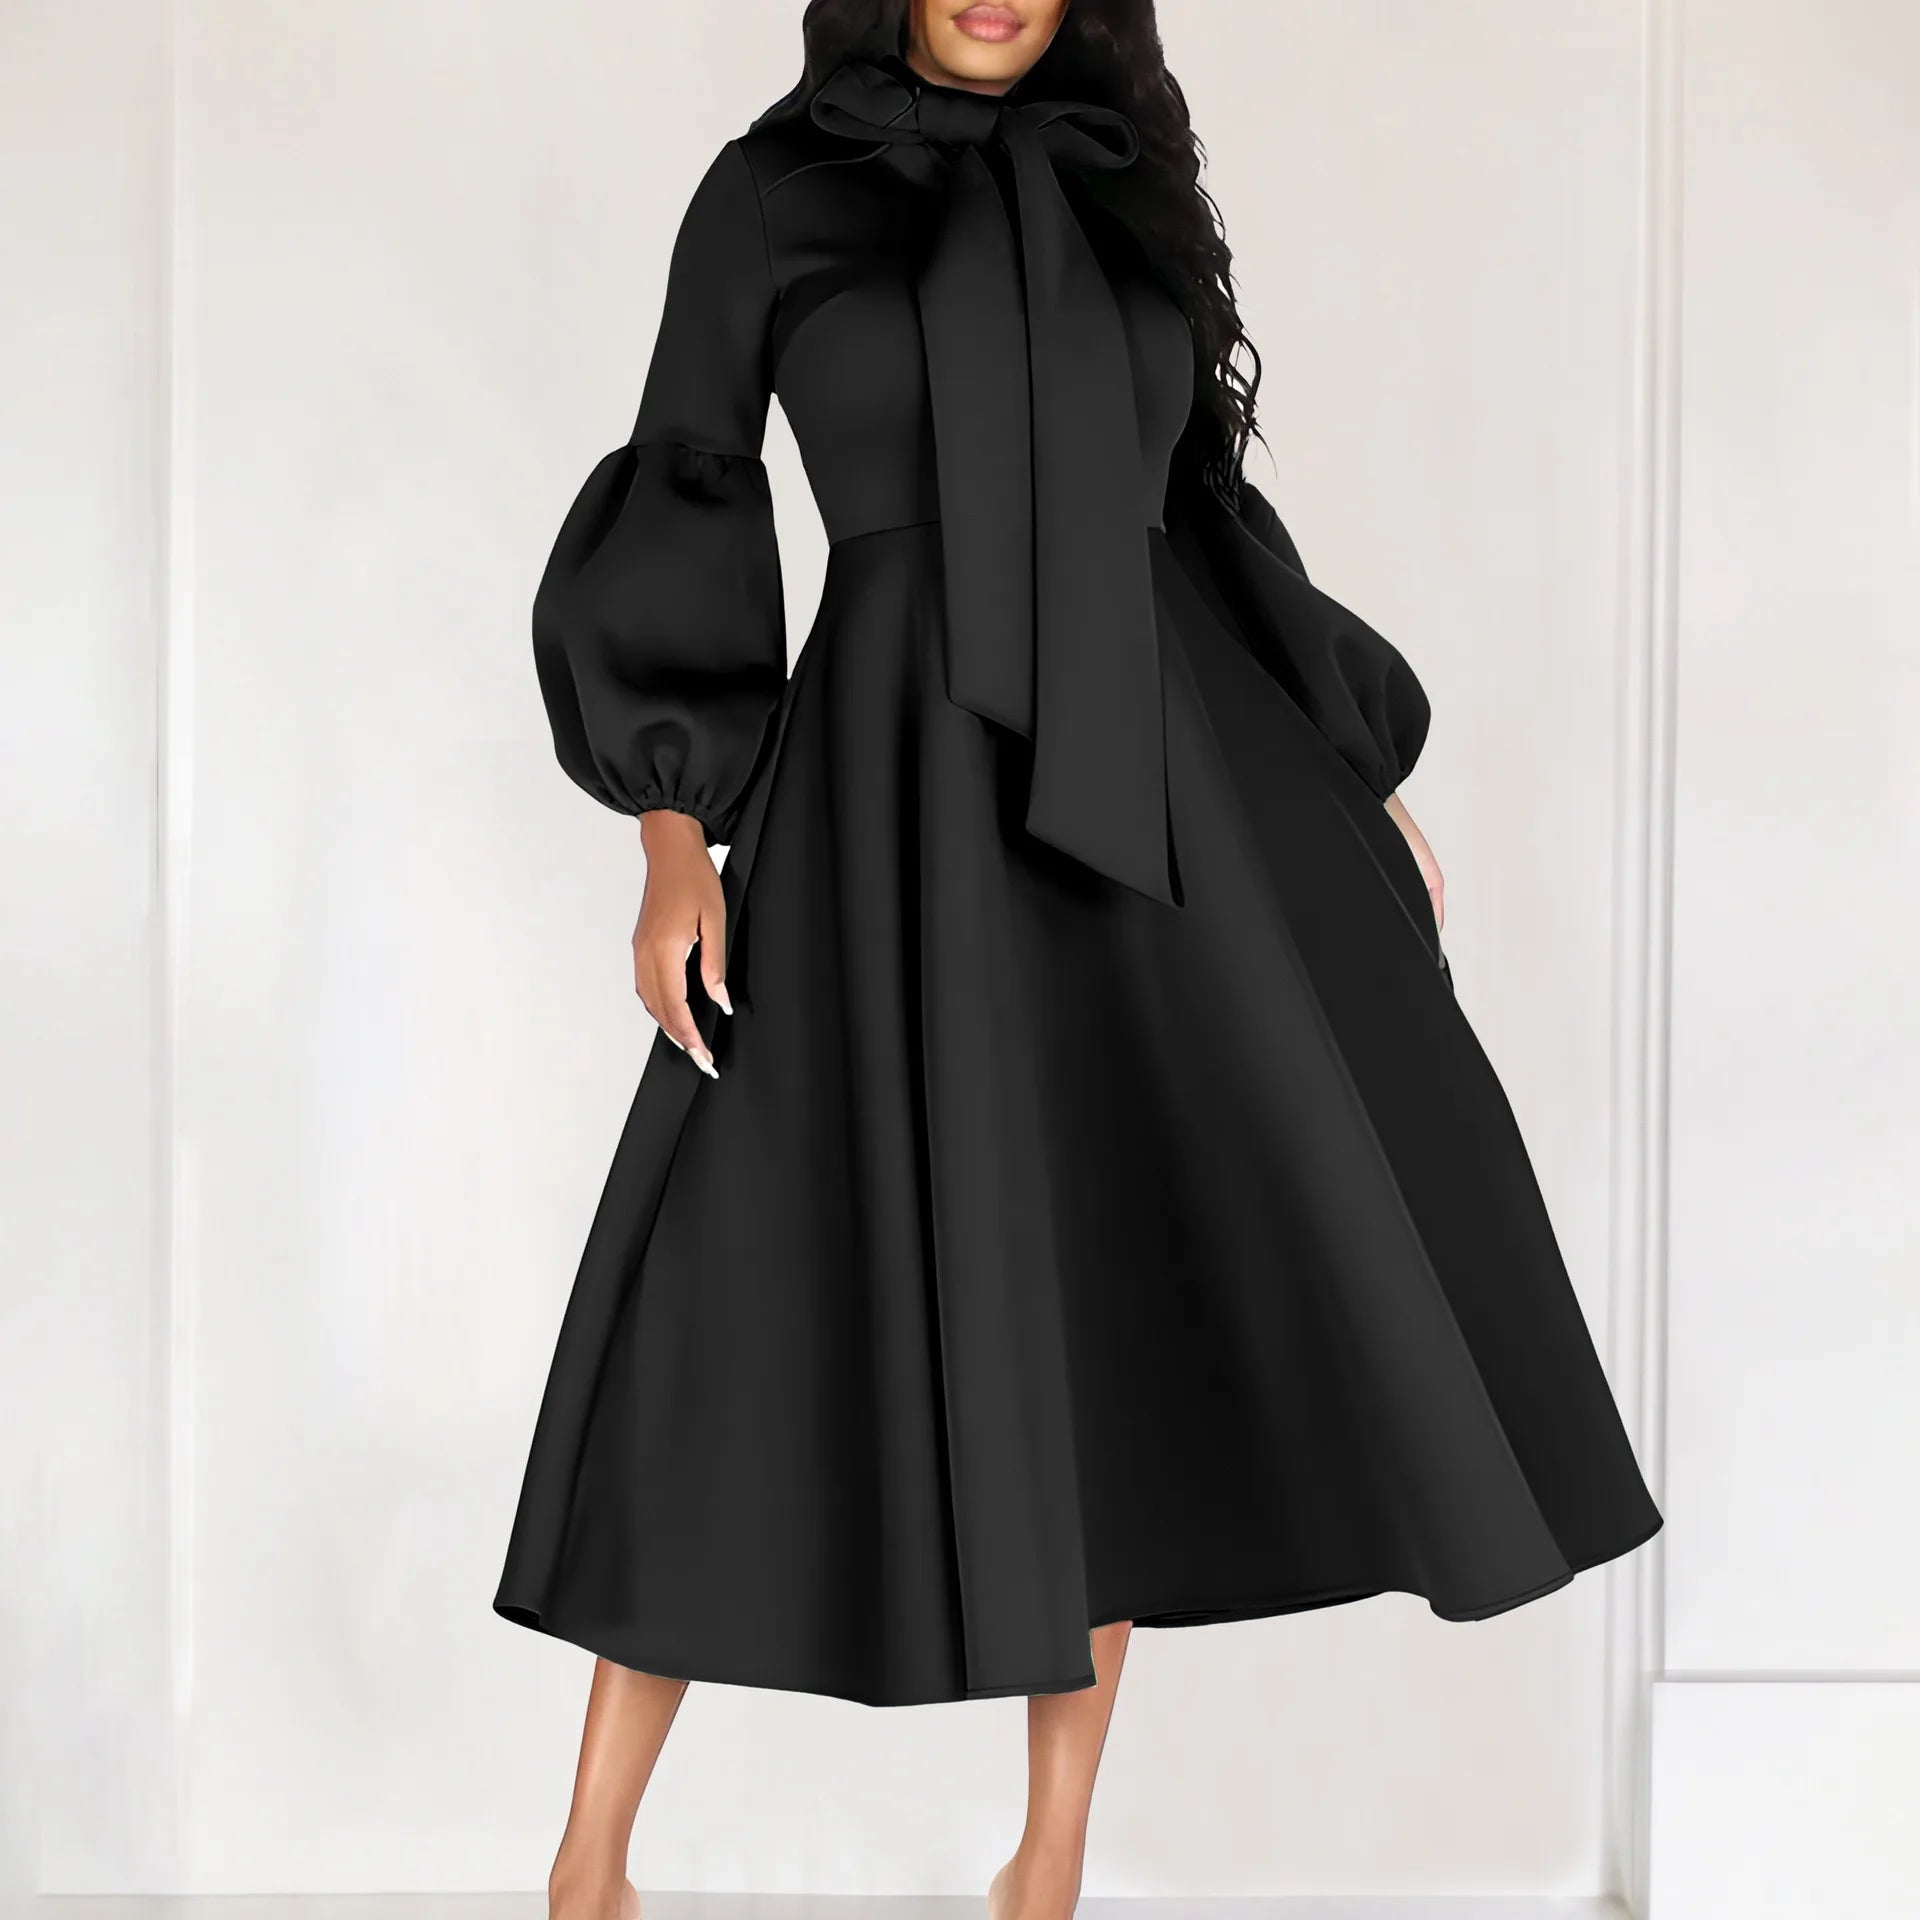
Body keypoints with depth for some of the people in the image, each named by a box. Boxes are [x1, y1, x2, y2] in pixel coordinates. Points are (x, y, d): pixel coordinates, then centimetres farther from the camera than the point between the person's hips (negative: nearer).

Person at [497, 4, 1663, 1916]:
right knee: (768, 1292, -5)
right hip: (903, 790, -4)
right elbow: (678, 511, 2)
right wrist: (676, 850, -8)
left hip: (1151, 789, 4)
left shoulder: (1129, 191, 13)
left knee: (1114, 1299, 4)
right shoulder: (767, 191, 3)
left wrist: (1359, 779, 16)